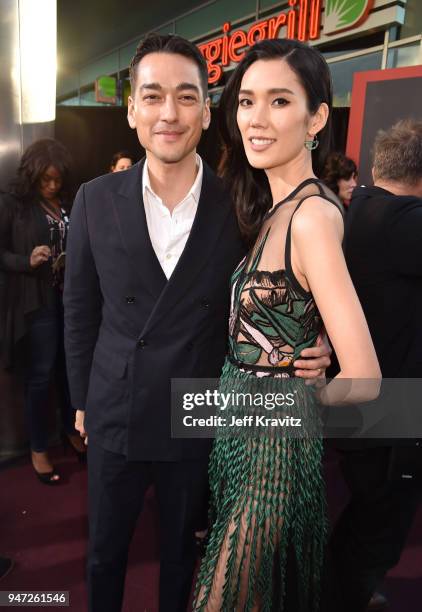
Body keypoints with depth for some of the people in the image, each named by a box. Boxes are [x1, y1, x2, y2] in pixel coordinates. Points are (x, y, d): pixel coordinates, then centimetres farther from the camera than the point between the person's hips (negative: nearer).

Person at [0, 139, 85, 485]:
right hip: (36, 302, -4)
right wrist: (28, 261, -20)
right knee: (40, 376, 5)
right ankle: (38, 449, 23)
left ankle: (72, 429, 36)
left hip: (71, 299, 4)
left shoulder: (68, 203, 7)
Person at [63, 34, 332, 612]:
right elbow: (80, 310, 1)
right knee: (105, 553, 25)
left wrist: (311, 352, -19)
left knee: (180, 553, 25)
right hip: (113, 419, 2)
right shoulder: (96, 200, -7)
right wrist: (82, 400, 6)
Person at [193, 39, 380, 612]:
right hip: (242, 429, 9)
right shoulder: (273, 206, 5)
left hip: (270, 441, -8)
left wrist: (304, 404, -9)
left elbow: (362, 379, -26)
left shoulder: (312, 214, -23)